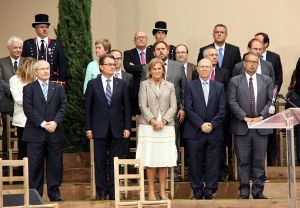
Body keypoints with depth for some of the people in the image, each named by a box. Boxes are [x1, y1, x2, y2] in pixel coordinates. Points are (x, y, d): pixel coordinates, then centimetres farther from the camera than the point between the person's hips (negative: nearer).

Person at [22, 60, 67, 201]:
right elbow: (28, 109, -5)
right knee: (35, 166, 0)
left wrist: (55, 122, -12)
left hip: (55, 132, 2)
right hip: (35, 133, -2)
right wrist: (42, 124, -14)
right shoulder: (29, 88, 5)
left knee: (55, 165, 4)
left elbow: (63, 107, 4)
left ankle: (54, 193, 11)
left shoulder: (59, 88, 13)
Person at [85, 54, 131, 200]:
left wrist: (127, 127, -1)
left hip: (117, 129, 1)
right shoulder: (92, 84, 1)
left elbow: (126, 107, 6)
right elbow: (88, 108, 1)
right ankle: (102, 191, 10)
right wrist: (88, 128, -4)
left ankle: (113, 190, 13)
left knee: (115, 161, 5)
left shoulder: (121, 84, 6)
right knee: (100, 161, 3)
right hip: (100, 129, -1)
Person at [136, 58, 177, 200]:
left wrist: (163, 121, -9)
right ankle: (151, 191, 2)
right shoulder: (144, 85, 6)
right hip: (148, 126, -2)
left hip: (166, 126, 2)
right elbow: (143, 106, -2)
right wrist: (153, 121, -13)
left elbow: (173, 107, 4)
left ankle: (162, 191, 8)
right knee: (150, 160, -3)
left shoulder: (170, 86, 12)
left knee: (165, 160, 1)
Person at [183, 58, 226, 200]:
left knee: (212, 164, 2)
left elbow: (222, 110, 3)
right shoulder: (190, 87, 4)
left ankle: (209, 192, 9)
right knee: (195, 164, 1)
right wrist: (201, 125, -13)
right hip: (194, 132, -1)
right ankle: (197, 192, 10)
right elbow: (188, 109, -4)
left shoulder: (219, 87, 9)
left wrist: (212, 124, -10)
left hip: (214, 132, 1)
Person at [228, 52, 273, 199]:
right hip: (241, 127, -1)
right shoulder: (235, 81, 5)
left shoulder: (266, 80, 10)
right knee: (243, 161, 2)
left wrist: (261, 116, -9)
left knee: (259, 160, 3)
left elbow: (270, 101, 5)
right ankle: (244, 191, 7)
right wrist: (244, 117, -12)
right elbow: (232, 102, -2)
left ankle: (258, 191, 10)